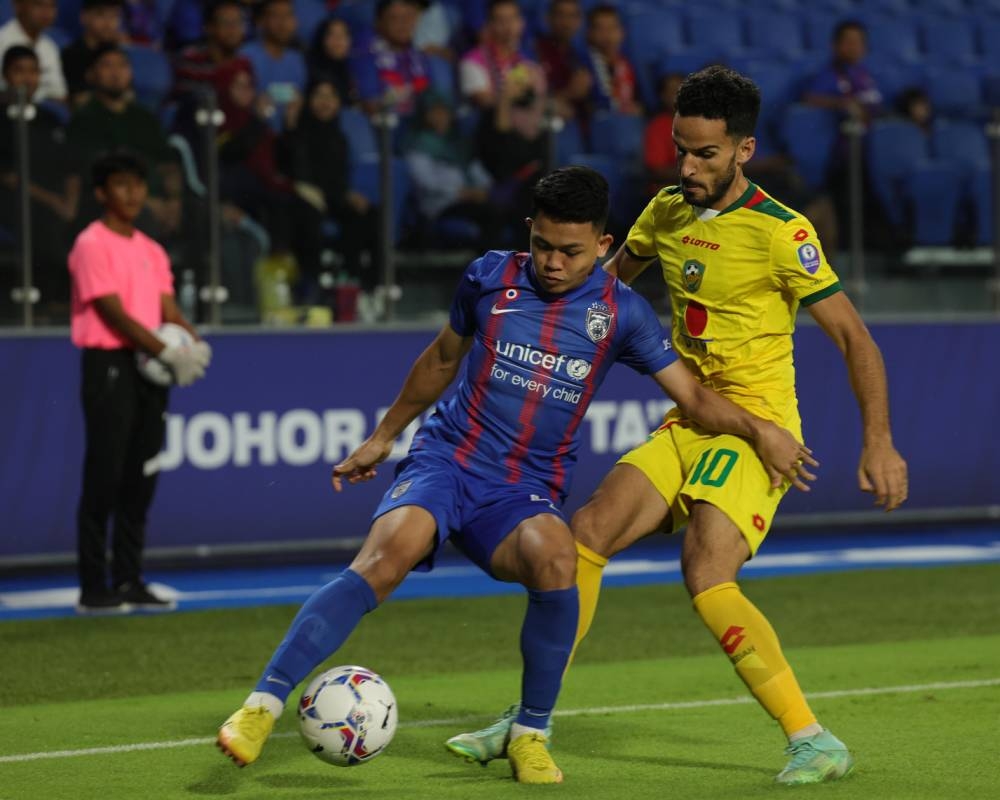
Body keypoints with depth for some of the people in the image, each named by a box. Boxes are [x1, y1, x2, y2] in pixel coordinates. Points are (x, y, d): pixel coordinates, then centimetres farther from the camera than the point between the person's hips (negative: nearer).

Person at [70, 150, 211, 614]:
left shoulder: (151, 250, 16)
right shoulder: (92, 245, -8)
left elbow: (168, 309, 11)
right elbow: (114, 313, -14)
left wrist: (193, 344, -10)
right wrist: (167, 353, -19)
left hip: (148, 368, 7)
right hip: (108, 364, -7)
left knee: (141, 479, 8)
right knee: (104, 477, -7)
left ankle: (129, 582, 14)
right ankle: (94, 589, -4)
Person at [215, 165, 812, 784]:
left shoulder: (621, 313, 2)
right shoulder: (491, 278, 4)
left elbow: (694, 396, 4)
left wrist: (756, 427, -14)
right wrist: (383, 436, 26)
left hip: (525, 493, 0)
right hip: (443, 461, 0)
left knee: (555, 558, -34)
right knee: (389, 553, -31)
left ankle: (530, 735, -13)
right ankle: (262, 706, -33)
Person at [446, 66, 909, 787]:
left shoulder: (780, 231, -13)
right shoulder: (666, 213, 7)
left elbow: (853, 336, -11)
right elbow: (608, 281, 27)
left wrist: (879, 444, -16)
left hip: (756, 426, -7)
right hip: (686, 425, 7)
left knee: (707, 575, -24)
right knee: (588, 532, -7)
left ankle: (815, 742, -16)